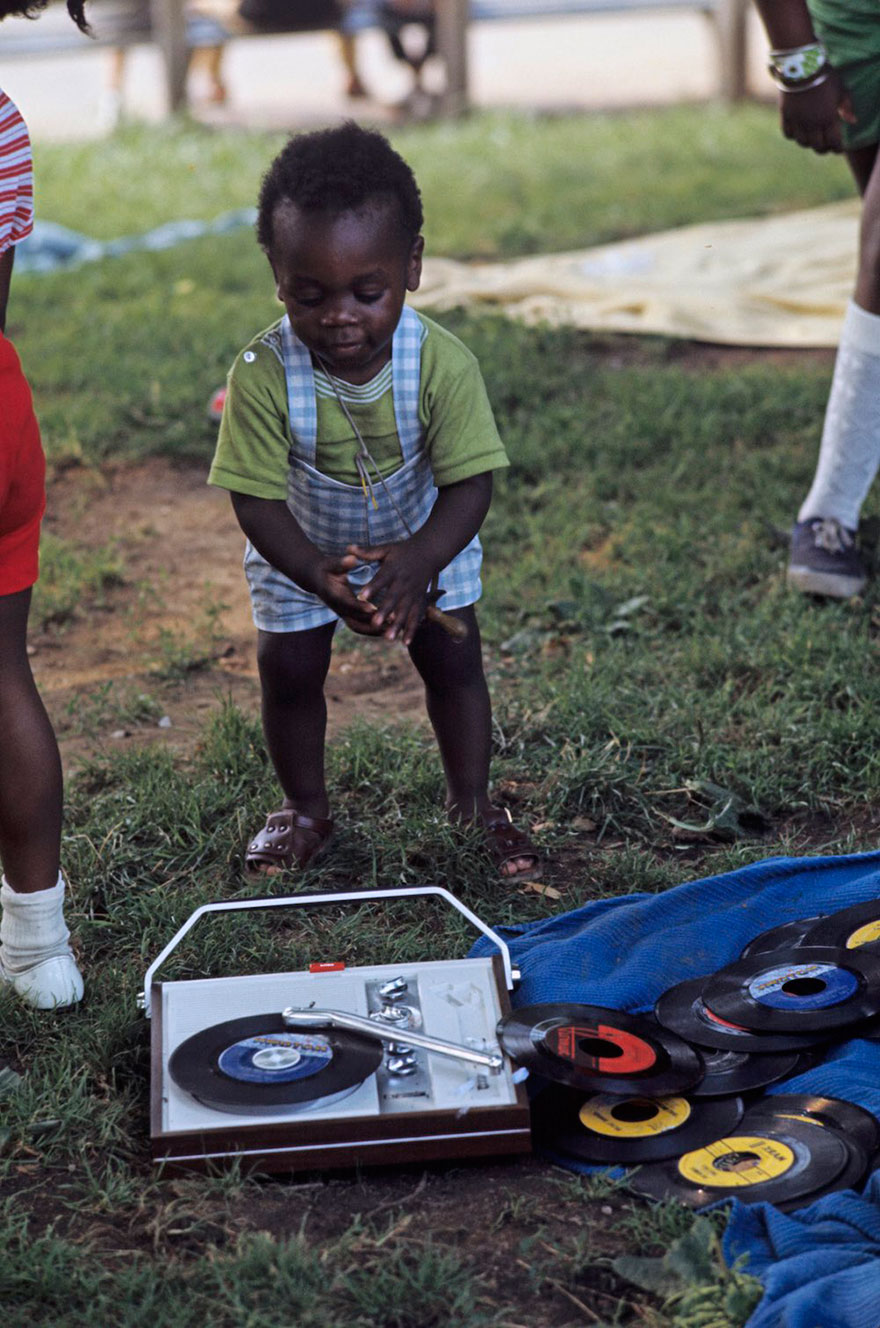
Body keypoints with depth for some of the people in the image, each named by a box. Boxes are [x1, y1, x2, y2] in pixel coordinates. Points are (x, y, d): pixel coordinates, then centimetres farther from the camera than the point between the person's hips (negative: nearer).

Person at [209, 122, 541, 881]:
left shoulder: (443, 363, -33)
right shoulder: (263, 375, -33)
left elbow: (469, 482, -28)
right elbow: (257, 498, -27)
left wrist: (419, 561, -46)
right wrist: (320, 577, -43)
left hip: (424, 540, 0)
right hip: (299, 550, 0)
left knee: (451, 657, 4)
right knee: (289, 669, 5)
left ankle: (472, 803, 26)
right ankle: (306, 810, 30)